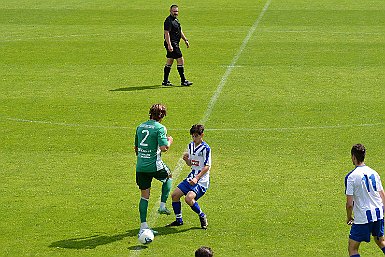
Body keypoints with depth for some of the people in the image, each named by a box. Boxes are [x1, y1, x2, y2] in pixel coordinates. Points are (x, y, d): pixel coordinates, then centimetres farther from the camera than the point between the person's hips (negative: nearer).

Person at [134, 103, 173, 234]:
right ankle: (162, 205, 20)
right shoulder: (160, 128, -10)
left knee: (144, 196, 10)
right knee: (169, 176, 28)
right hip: (155, 166, -5)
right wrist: (169, 141, 3)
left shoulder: (140, 127, 11)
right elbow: (164, 148, -19)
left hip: (140, 166, 5)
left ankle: (143, 225, 5)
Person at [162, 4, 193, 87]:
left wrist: (185, 40, 22)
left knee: (169, 61, 12)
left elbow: (180, 31, 27)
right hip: (172, 44, -10)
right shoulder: (169, 21, -15)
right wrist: (169, 45, -27)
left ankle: (165, 81, 16)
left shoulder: (176, 20, 17)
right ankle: (183, 81, -4)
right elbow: (166, 33, -21)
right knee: (180, 60, -8)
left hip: (175, 43, 10)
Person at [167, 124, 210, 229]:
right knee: (175, 195, 1)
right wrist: (186, 159, -4)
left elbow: (207, 167, -17)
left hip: (202, 180, -8)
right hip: (191, 178, 8)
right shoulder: (191, 145, 11)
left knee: (189, 198, -26)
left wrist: (197, 178, -26)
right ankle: (179, 220, 16)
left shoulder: (205, 148, -13)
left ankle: (202, 217, -3)